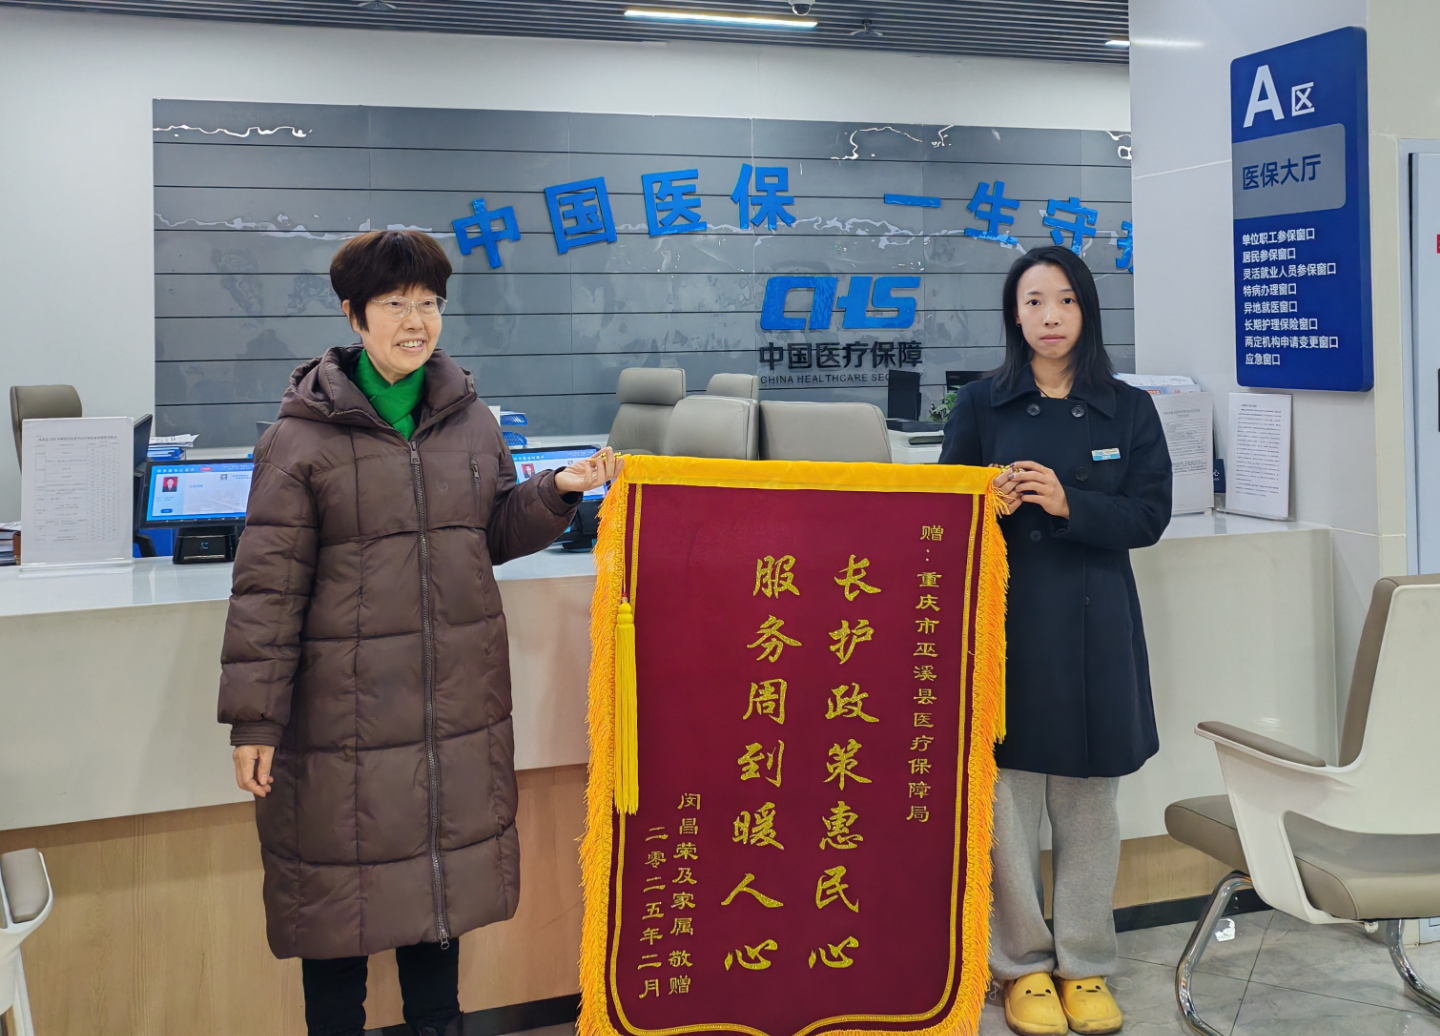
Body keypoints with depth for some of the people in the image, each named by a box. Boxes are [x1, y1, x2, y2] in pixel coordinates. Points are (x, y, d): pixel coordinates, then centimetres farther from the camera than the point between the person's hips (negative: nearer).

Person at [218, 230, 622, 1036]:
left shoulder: (472, 421, 5)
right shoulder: (303, 435, -9)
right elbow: (269, 585, -10)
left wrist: (558, 492, -2)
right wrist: (255, 718, -12)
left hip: (458, 698, 5)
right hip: (347, 702, -4)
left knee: (446, 869, 17)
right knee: (344, 882, 7)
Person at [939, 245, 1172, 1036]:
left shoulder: (1128, 410, 6)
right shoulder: (981, 404, 4)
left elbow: (1149, 516, 1)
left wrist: (1068, 504, -14)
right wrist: (991, 505, -16)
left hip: (1092, 625, 1)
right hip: (1004, 617, -1)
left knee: (1087, 799, 7)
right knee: (1007, 797, -1)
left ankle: (1085, 965, 20)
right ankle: (1022, 965, 15)